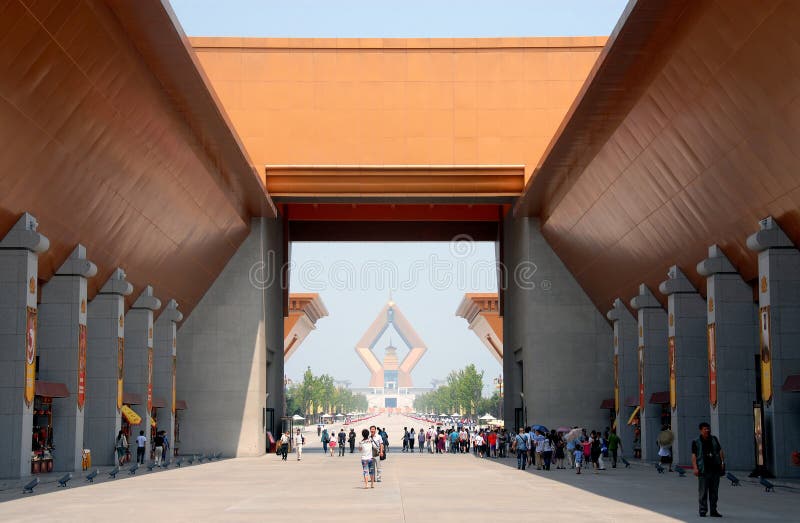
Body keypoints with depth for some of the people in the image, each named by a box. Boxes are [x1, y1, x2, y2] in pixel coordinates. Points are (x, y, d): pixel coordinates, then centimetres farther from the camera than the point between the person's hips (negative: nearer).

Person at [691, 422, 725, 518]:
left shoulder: (714, 439, 13)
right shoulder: (696, 442, 0)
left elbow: (720, 451, 15)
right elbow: (694, 456, -5)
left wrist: (722, 461, 1)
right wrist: (695, 468, -15)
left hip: (715, 469, 4)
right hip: (704, 470, -4)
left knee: (714, 491, 9)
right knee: (703, 491, -4)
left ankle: (713, 511, 16)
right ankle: (703, 511, 3)